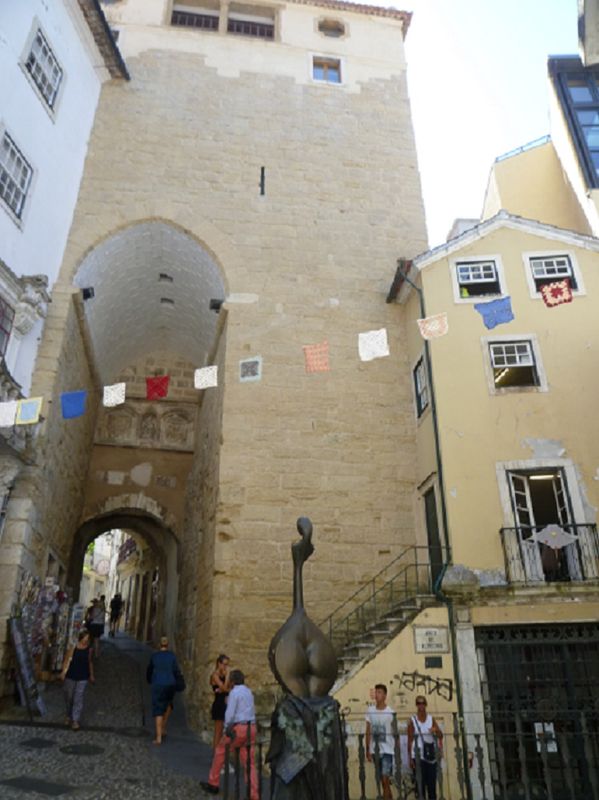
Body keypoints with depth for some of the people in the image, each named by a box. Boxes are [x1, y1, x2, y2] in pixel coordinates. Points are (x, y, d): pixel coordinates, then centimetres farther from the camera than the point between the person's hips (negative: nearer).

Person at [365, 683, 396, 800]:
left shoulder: (391, 712, -8)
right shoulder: (370, 711, 2)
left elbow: (395, 732, -6)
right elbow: (368, 732, 6)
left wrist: (397, 750, -9)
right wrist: (367, 750, 4)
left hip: (387, 750, -4)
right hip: (374, 750, 4)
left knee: (385, 778, -10)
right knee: (382, 780, 13)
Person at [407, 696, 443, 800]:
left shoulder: (431, 719, 5)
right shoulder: (412, 721, -4)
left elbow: (440, 736, -1)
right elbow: (410, 740, -4)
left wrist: (436, 730, -23)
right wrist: (410, 758, -8)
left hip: (431, 755, 3)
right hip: (418, 755, -3)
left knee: (432, 781, 4)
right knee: (420, 782, 0)